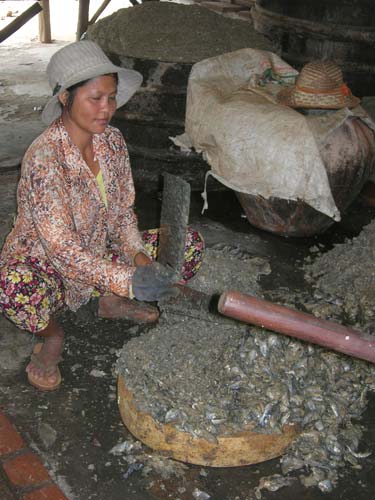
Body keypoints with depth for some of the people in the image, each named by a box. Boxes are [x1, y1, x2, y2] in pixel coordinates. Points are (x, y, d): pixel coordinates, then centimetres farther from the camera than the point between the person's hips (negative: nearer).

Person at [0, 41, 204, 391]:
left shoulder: (112, 140, -7)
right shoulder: (44, 158, -28)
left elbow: (122, 212, 1)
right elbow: (61, 248, -32)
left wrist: (140, 255, -18)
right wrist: (128, 279, -41)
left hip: (100, 253, 6)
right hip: (42, 262, -6)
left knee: (189, 244, -7)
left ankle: (112, 301, 11)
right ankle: (52, 335, -6)